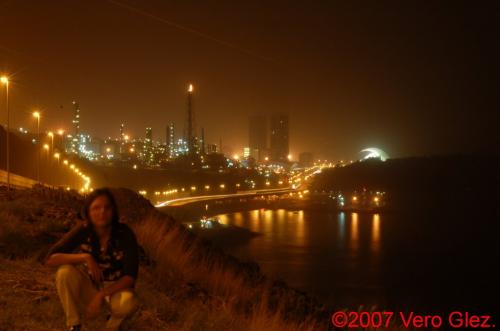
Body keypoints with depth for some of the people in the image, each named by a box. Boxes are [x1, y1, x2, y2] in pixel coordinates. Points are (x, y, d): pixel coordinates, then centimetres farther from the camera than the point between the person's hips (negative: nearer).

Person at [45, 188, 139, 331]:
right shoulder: (82, 230, -18)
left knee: (127, 303, -37)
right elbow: (50, 259, -24)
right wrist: (85, 257, -35)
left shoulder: (125, 234, -21)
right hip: (89, 284, 2)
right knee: (65, 272, -29)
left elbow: (130, 276, -22)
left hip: (115, 287, -2)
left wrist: (101, 295, -33)